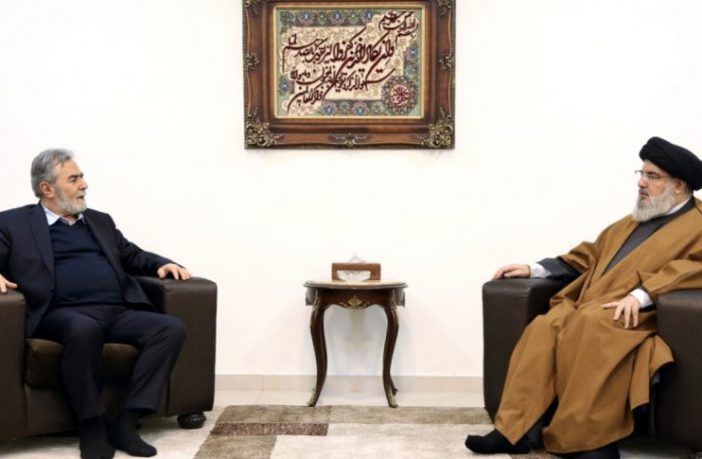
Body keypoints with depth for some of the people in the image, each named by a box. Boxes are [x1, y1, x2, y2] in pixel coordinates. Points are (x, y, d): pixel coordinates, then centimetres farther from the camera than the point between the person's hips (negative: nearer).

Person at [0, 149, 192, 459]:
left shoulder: (100, 221, 28)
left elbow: (132, 256, 30)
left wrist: (163, 264, 10)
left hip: (118, 312, 5)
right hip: (65, 314, -5)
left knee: (171, 327, -22)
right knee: (83, 328, -40)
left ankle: (126, 422, -22)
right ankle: (92, 427, -23)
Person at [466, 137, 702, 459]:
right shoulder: (633, 221, 30)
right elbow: (588, 256, 31)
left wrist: (641, 294, -27)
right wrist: (534, 269, 20)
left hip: (633, 315, -7)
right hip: (588, 308, 7)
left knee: (590, 324, -37)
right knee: (545, 326, -23)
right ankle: (514, 429, -27)